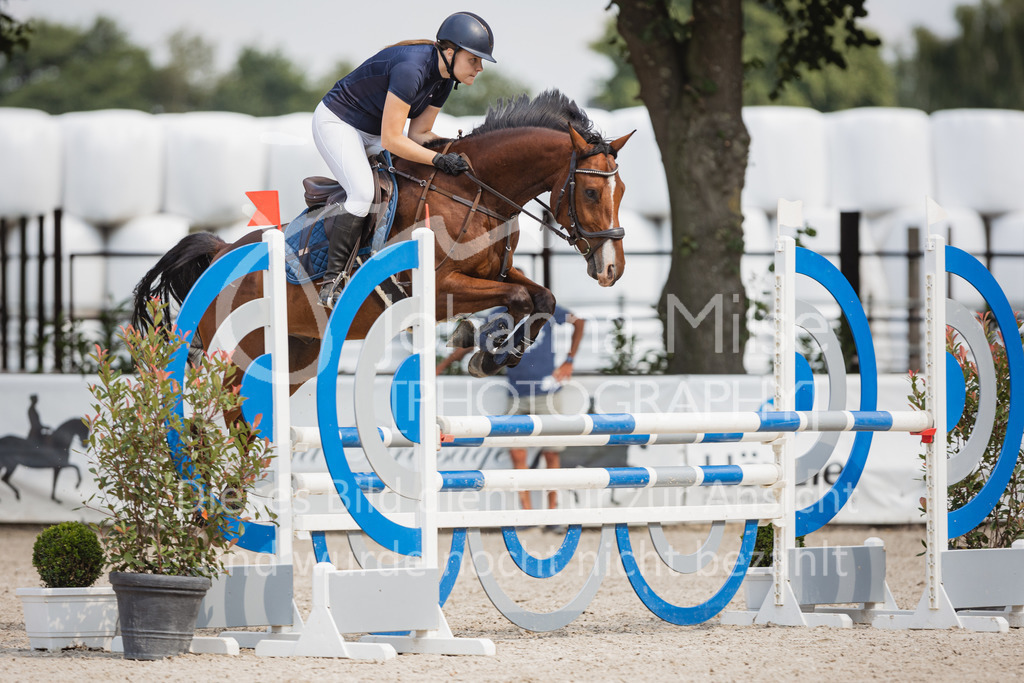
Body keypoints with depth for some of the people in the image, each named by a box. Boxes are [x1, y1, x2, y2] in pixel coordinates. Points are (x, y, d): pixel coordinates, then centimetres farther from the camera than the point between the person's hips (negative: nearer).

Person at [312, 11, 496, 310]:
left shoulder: (444, 78, -4)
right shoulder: (411, 68, -32)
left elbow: (418, 134, 3)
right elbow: (391, 140, -30)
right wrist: (438, 159, -31)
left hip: (371, 133, 10)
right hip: (336, 122, -10)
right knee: (362, 193, -27)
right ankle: (331, 282, -21)